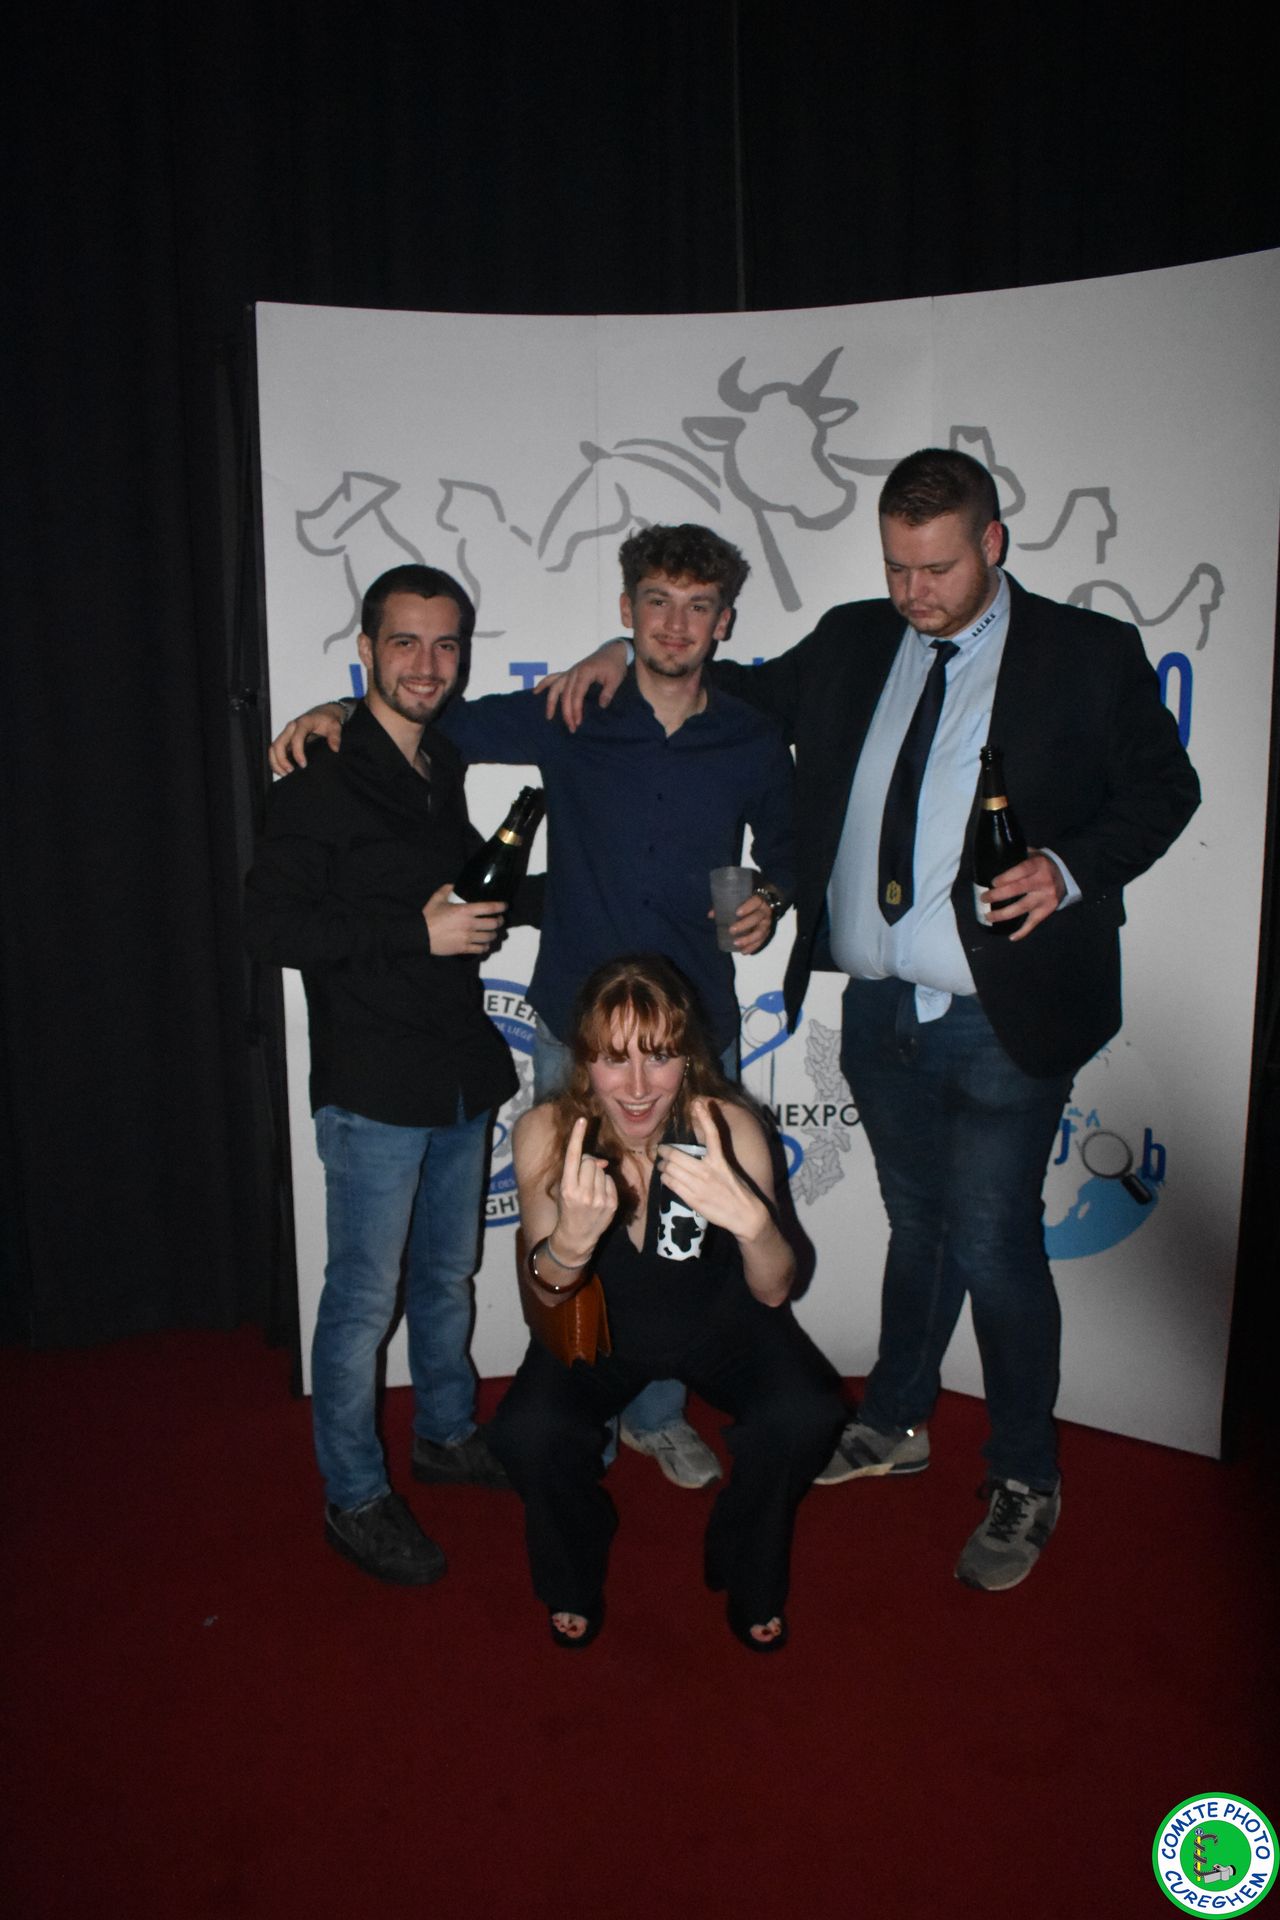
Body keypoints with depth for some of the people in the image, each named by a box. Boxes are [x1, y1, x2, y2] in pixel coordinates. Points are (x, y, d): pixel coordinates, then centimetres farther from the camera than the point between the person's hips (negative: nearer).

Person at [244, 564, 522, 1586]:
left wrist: (488, 902, 3)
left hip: (462, 1075, 7)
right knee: (364, 1298, 3)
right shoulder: (321, 779, -11)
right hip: (373, 1087, -7)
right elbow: (273, 924, -18)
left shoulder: (446, 771, 12)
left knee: (448, 1274, 20)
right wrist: (418, 931, -21)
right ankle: (355, 1496, 20)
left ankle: (448, 1432, 40)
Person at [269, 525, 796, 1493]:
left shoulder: (754, 742, 0)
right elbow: (438, 719, 6)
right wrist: (337, 710, -10)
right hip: (576, 1028, -1)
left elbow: (784, 846, 16)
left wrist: (769, 898, -5)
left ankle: (657, 1411, 35)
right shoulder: (567, 719, -4)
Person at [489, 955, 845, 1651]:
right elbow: (547, 1297, -24)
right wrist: (570, 1240, -49)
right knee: (527, 1433, -26)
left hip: (719, 1322, 0)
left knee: (805, 1414, -25)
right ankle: (574, 1585, 10)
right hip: (599, 1324, 0)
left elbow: (772, 1293, -24)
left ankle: (749, 1580, 8)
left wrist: (752, 1220, -48)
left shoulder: (728, 1129, -25)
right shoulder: (546, 1132, -24)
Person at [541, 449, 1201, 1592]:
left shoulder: (1089, 654, -3)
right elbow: (751, 692, 23)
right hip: (879, 1013, 4)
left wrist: (1070, 869, -15)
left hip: (1004, 1021, -4)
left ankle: (1025, 1484, 25)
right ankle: (897, 1423, 41)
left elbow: (1164, 788, 3)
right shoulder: (853, 644, 8)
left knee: (993, 1246, 2)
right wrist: (630, 656, 9)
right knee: (918, 1227, 20)